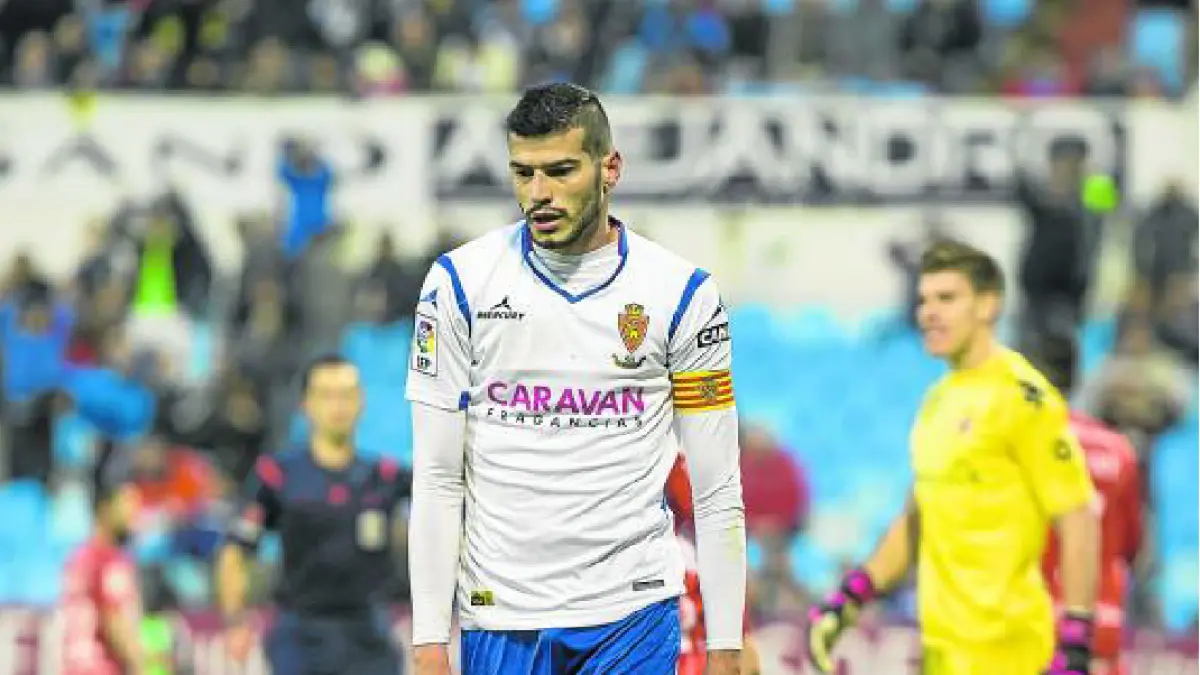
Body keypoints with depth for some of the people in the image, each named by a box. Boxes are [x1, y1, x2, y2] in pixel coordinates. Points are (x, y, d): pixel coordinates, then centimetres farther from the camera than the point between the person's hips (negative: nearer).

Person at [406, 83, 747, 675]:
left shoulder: (681, 292, 0)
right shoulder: (461, 283, 0)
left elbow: (717, 490, 2)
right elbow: (436, 477, 1)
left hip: (632, 612, -1)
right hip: (499, 616, 1)